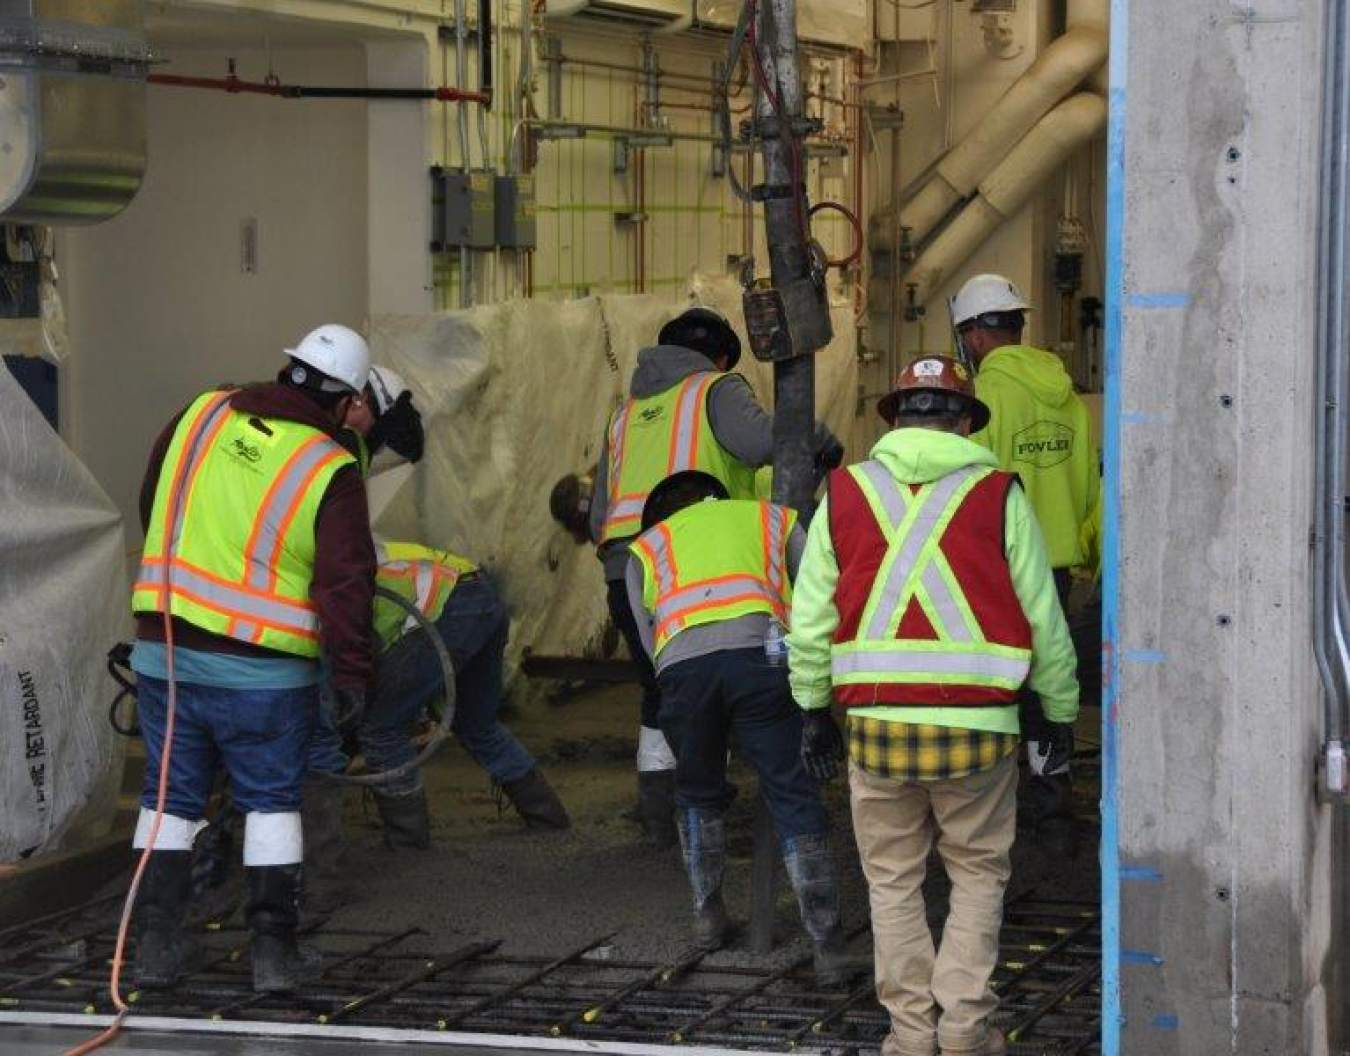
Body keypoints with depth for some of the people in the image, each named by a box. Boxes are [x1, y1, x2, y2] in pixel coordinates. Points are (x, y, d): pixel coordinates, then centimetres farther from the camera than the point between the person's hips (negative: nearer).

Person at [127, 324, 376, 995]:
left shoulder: (201, 415, 4)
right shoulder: (330, 473, -9)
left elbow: (153, 507, 17)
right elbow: (345, 583, -14)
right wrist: (353, 679, -9)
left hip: (163, 647, 4)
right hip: (262, 668, -4)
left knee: (171, 797, 13)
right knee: (271, 803, 9)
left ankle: (156, 944, 14)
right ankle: (273, 952, 8)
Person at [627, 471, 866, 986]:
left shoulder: (646, 547, 34)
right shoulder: (773, 518, 34)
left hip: (681, 666, 1)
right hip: (758, 653, -1)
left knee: (699, 794, 26)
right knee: (793, 800, 4)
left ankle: (708, 915, 36)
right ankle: (828, 948, 1)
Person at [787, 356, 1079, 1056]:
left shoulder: (845, 494, 5)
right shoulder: (997, 494, 0)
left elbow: (809, 620, 7)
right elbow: (1043, 618, 3)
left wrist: (813, 711, 18)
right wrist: (1061, 711, 15)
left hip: (876, 726, 1)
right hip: (977, 730, -1)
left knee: (893, 881, 13)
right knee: (978, 875, 13)